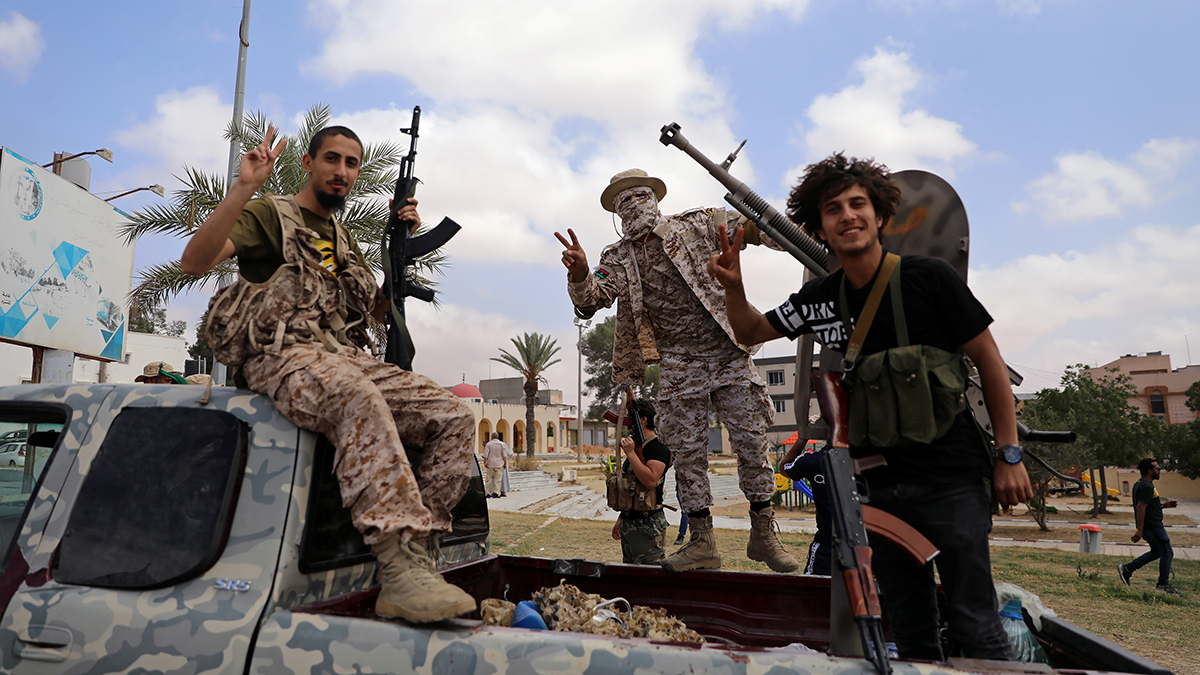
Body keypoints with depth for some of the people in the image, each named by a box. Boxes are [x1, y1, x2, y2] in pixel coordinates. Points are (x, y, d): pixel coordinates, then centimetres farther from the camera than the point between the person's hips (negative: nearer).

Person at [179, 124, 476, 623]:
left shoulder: (343, 239, 30)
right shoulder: (268, 214, 11)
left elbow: (379, 310, 29)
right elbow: (195, 261, -5)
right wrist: (244, 187, -13)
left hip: (348, 358, 7)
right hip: (283, 354, -6)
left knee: (454, 418, -15)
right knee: (361, 402, -42)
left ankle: (414, 557, -22)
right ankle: (402, 572, -47)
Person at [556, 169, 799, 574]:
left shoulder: (695, 225, 5)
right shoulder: (619, 258, 7)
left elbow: (747, 225, 5)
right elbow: (592, 299, -6)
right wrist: (580, 275, -28)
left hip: (728, 353, 0)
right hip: (678, 366, 1)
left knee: (752, 442, 1)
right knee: (688, 453, 2)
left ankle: (763, 534, 17)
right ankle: (702, 543, 14)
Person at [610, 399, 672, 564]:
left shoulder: (658, 447, -12)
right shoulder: (636, 446, 16)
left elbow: (650, 481, -29)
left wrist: (630, 453, -23)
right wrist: (620, 520, 23)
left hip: (648, 526, -10)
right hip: (629, 524, 10)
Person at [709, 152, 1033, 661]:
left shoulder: (928, 277, -9)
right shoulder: (819, 299, 2)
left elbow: (988, 361, -3)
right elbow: (751, 333, 15)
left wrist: (1009, 456, -4)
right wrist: (733, 287, -6)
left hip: (951, 477, -4)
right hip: (878, 481, 4)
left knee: (974, 625, 0)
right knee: (910, 628, 15)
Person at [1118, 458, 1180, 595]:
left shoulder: (1140, 484, 13)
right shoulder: (1147, 487, -20)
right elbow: (1141, 508, -26)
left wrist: (1164, 505, 17)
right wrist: (1140, 530, -28)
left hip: (1150, 526, 10)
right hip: (1153, 526, -10)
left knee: (1156, 552, 19)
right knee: (1167, 553, 2)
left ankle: (1127, 568, 13)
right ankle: (1163, 585, 11)